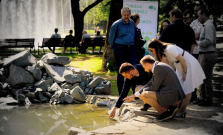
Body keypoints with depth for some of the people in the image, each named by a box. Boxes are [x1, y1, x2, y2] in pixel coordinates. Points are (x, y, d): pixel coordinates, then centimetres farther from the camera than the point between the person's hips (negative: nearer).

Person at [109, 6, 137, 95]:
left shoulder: (132, 23, 12)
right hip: (120, 49, -3)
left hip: (131, 49, 4)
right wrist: (115, 48, 6)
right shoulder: (116, 24, -1)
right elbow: (111, 39, 6)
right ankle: (121, 94, 11)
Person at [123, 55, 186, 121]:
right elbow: (149, 84, 20)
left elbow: (154, 88, -14)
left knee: (143, 95, -14)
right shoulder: (158, 66, 17)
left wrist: (142, 91, 6)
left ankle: (166, 111, -6)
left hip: (172, 96, -10)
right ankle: (170, 108, 10)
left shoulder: (158, 67, -13)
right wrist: (133, 95, 19)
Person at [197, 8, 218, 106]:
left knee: (207, 79, -4)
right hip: (204, 54, 11)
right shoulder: (206, 26, 17)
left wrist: (198, 42, -10)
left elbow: (208, 41, -23)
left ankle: (208, 101, 4)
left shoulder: (208, 26, -15)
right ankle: (203, 98, 28)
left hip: (208, 55, -11)